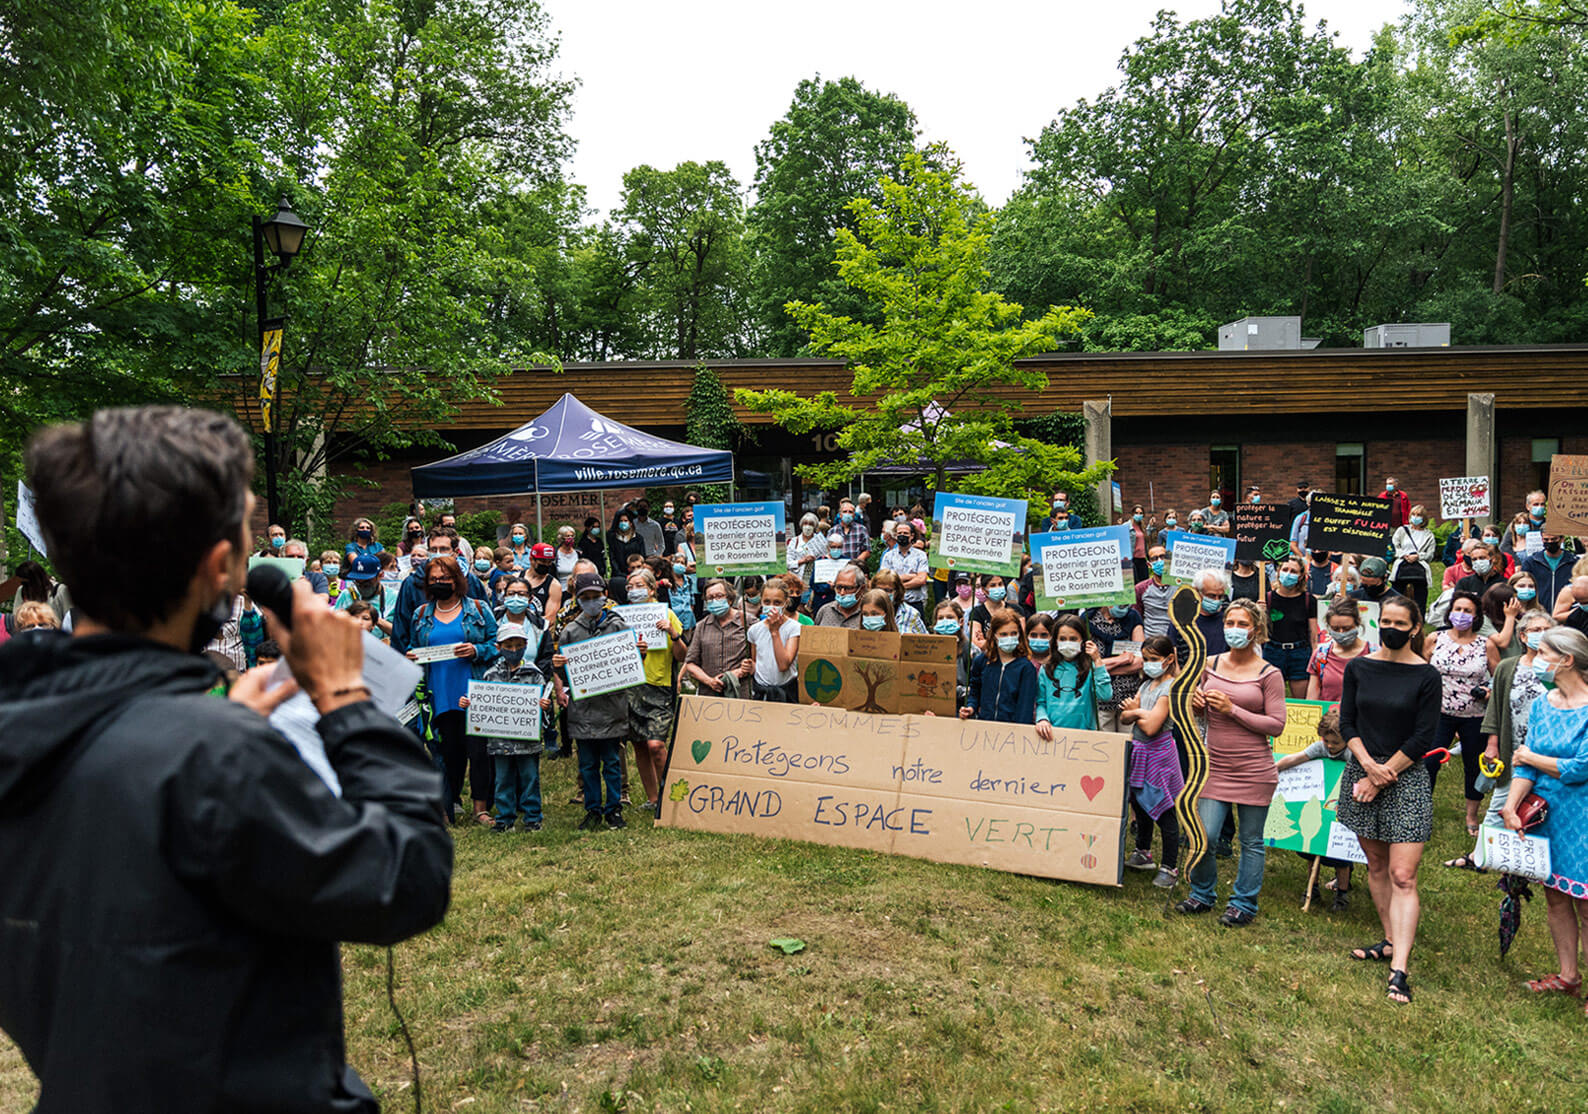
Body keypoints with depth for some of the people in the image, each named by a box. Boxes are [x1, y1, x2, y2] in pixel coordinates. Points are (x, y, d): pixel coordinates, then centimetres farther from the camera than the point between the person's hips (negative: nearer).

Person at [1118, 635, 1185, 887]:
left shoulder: (1170, 688, -15)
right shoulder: (1146, 685, 11)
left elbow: (1150, 727, -22)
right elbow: (1124, 719, 8)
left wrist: (1134, 711, -4)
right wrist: (1135, 711, -13)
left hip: (1158, 752, -8)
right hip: (1139, 751, 8)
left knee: (1164, 811, -1)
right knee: (1139, 805, 18)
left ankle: (1169, 867, 7)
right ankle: (1143, 854, 34)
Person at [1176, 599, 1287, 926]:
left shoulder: (1269, 674, -5)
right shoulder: (1209, 665, 6)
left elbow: (1276, 725, -10)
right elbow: (1199, 711, 19)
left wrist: (1232, 709, -17)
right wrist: (1195, 703, -5)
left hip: (1254, 770, -3)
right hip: (1215, 765, 3)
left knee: (1251, 842, 9)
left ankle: (1243, 904, 26)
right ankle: (1202, 895, 22)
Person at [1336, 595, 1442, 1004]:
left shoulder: (1426, 677, -6)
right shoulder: (1359, 668, 4)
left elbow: (1423, 738, -7)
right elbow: (1347, 723, 5)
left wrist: (1382, 777, -9)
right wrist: (1367, 763, -11)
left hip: (1406, 777, -4)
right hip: (1362, 771, 4)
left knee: (1402, 875, -9)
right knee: (1376, 865, 14)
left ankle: (1399, 969, -10)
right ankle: (1391, 941, 30)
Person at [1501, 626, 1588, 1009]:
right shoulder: (1542, 703, 6)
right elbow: (1525, 762, 4)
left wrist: (1531, 758, -5)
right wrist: (1511, 805, -8)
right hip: (1544, 812, 6)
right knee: (1555, 895, 15)